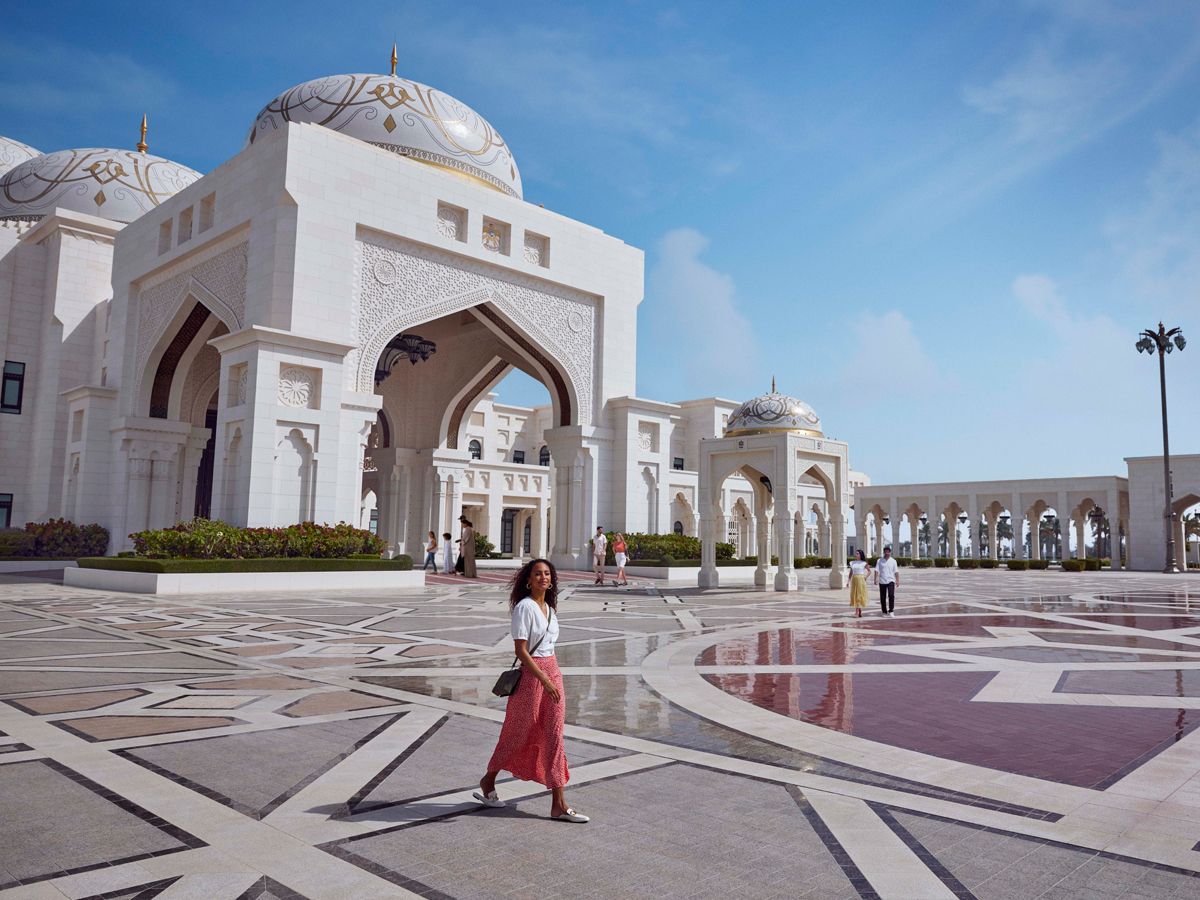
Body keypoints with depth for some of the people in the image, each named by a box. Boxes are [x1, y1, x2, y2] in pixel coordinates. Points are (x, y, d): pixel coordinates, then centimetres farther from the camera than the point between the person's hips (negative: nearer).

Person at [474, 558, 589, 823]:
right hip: (531, 674, -7)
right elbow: (520, 651, -18)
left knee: (554, 736, 4)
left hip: (552, 670, 7)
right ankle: (488, 781, 33)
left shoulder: (548, 608, 10)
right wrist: (544, 680, -22)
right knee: (518, 733, 9)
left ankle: (558, 804, 7)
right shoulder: (524, 607, -14)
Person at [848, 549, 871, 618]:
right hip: (854, 580, 5)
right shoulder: (852, 563, 10)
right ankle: (860, 612, 17)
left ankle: (857, 613, -7)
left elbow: (869, 570, 9)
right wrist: (849, 581, 4)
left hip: (861, 579, -5)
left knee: (859, 595, -6)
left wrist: (866, 577, -4)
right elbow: (851, 573, 12)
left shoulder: (864, 563, -1)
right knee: (854, 595, 4)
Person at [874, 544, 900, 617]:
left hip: (890, 581, -1)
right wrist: (876, 579, -10)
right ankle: (884, 612, 15)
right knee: (882, 597, 4)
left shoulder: (893, 561, 6)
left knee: (891, 595, -17)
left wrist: (897, 580, -3)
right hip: (882, 581, 1)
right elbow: (876, 570, 2)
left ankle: (891, 611, -12)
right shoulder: (880, 561, 6)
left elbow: (896, 571, 5)